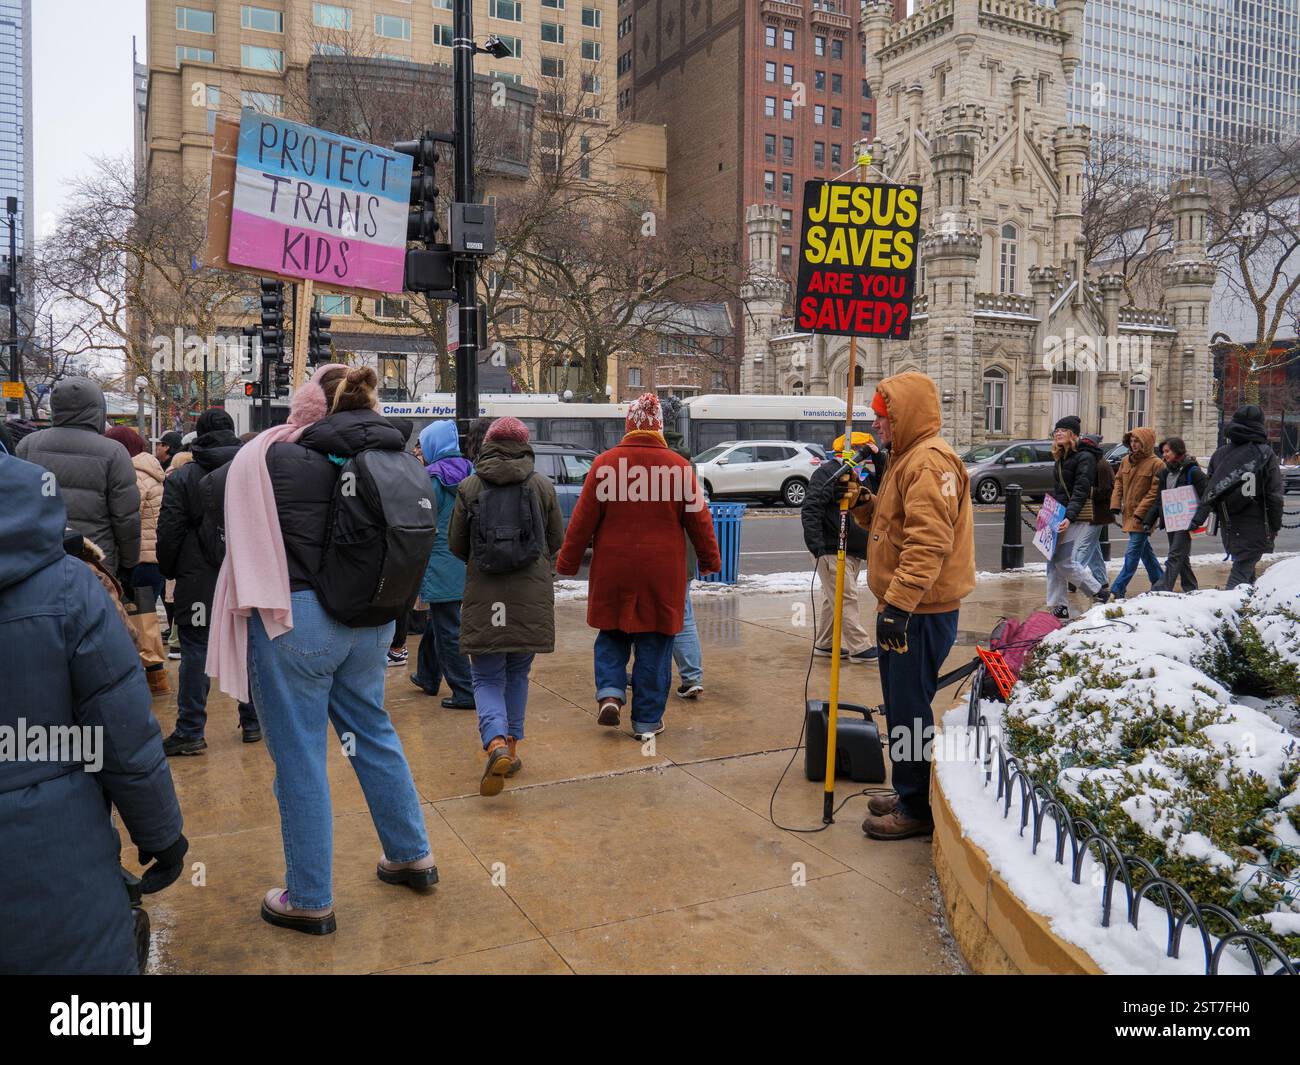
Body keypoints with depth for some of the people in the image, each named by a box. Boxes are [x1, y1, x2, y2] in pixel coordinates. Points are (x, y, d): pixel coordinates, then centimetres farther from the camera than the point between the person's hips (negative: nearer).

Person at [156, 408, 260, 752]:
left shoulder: (181, 477, -2)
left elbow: (169, 533, -2)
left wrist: (169, 570, 11)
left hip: (200, 579, -3)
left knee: (196, 651, 1)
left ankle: (190, 731, 4)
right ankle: (252, 723, 19)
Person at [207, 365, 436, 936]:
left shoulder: (277, 457, -12)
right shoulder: (391, 458, 2)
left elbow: (234, 523, -2)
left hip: (294, 617, -5)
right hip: (370, 619, 6)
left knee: (298, 757, 6)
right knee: (372, 731, 22)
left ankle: (309, 901, 20)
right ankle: (412, 856, 34)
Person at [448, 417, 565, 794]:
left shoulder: (468, 486, -2)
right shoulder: (542, 486, 0)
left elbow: (456, 544, 4)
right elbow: (557, 541, 8)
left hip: (484, 596, -1)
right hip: (532, 597, 1)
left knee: (487, 678, 5)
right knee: (518, 673, 18)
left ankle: (497, 744, -18)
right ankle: (512, 747, 22)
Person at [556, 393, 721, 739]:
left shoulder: (605, 463, -5)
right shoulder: (678, 466, -5)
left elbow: (583, 519, -3)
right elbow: (699, 519, 2)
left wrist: (567, 563, 7)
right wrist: (710, 560, 16)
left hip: (613, 571, 0)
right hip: (661, 573, 0)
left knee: (612, 634, 20)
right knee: (654, 645, 10)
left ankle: (610, 692, 2)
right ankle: (647, 720, 15)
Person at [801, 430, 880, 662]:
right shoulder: (827, 472, -13)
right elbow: (810, 509, -21)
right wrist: (816, 545, -27)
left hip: (852, 551, 10)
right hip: (831, 551, -10)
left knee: (832, 599, 15)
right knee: (848, 599, -6)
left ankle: (824, 644, 24)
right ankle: (860, 649, -1)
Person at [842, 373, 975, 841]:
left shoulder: (930, 461, -17)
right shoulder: (907, 458, 17)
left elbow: (929, 543, -26)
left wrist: (898, 603, -29)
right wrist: (864, 504, 6)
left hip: (920, 612, -11)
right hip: (904, 606, 11)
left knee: (910, 709, -2)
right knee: (902, 704, 19)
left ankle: (917, 809, 10)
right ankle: (907, 791, 32)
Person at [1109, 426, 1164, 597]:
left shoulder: (1156, 464, -12)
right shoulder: (1126, 460, 9)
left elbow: (1155, 492, -15)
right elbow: (1119, 482, 14)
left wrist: (1140, 513, -18)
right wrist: (1115, 505, 1)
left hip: (1144, 517, -7)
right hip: (1128, 513, 7)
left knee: (1132, 553, -7)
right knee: (1144, 550, 19)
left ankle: (1118, 589, -7)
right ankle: (1159, 580, 35)